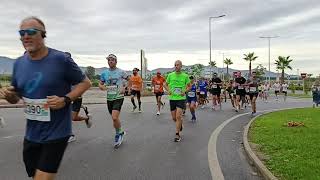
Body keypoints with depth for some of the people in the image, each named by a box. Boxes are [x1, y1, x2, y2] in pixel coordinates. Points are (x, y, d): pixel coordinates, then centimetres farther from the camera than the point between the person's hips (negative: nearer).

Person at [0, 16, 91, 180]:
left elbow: (85, 82, -6)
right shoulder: (19, 63, 3)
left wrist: (65, 100, -20)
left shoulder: (61, 59, -14)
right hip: (31, 134, 6)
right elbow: (15, 98, 14)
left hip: (56, 134, -6)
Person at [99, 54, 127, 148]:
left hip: (118, 97, -4)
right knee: (114, 118, 14)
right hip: (109, 98, 5)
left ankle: (118, 134, 5)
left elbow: (128, 82, 9)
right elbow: (100, 84, 13)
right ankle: (120, 133, 36)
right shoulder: (104, 73, 7)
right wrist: (103, 87, -10)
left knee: (114, 118, -19)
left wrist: (124, 88, -9)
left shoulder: (121, 72, -2)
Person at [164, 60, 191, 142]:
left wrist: (184, 91, -9)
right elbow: (165, 84, 14)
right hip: (172, 98, 3)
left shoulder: (185, 76, -3)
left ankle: (177, 134, 0)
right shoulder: (170, 75, 2)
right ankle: (180, 124, 44)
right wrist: (168, 90, -4)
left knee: (178, 116, -12)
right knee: (174, 118, 9)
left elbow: (189, 86, 9)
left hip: (181, 98, -3)